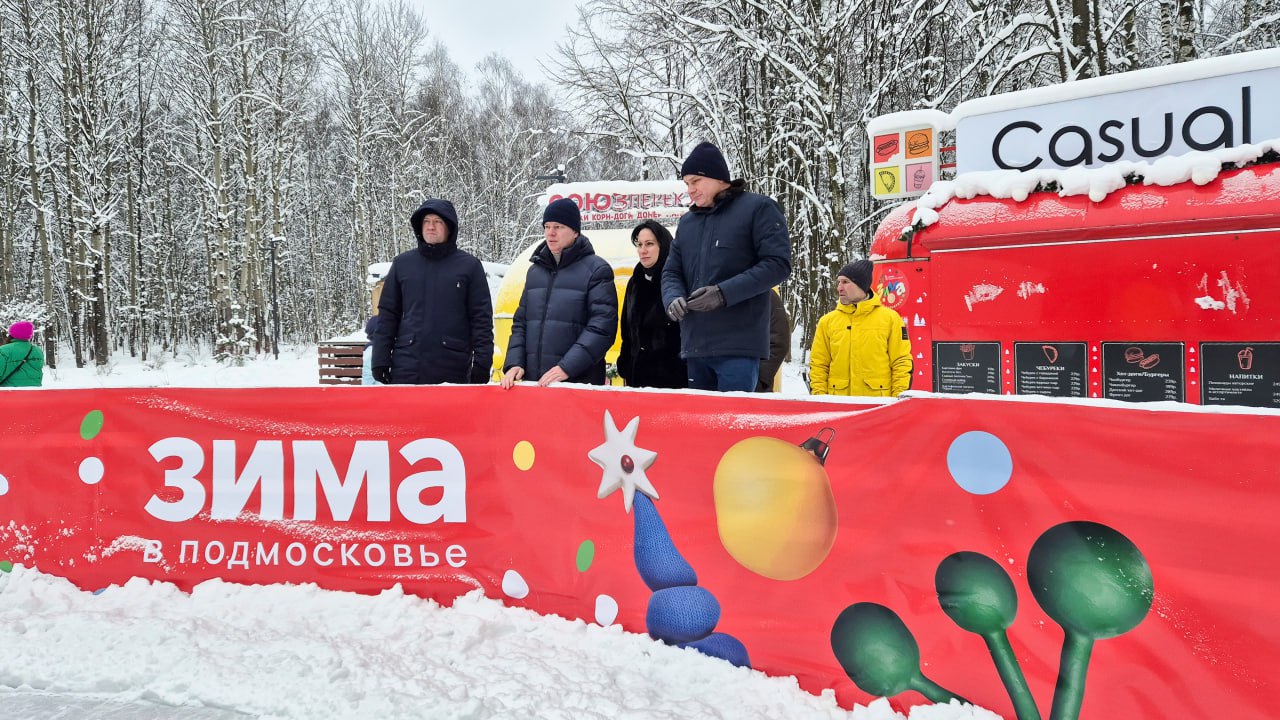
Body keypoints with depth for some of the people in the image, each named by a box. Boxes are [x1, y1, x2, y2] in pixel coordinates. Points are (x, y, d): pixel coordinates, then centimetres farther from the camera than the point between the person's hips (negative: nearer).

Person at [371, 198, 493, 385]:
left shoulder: (469, 265, 5)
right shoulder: (402, 263, 11)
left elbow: (482, 318, 2)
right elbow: (387, 315, 11)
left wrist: (482, 363, -5)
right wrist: (380, 361, 4)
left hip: (453, 371, -2)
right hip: (406, 371, 2)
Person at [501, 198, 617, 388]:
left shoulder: (596, 269, -3)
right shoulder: (535, 270, 15)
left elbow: (602, 327, -12)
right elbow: (521, 322, 17)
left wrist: (566, 367, -20)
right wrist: (514, 363, 1)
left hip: (579, 381, -5)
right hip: (532, 380, 5)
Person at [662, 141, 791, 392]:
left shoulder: (758, 208, 1)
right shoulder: (686, 222, 20)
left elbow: (777, 263, -9)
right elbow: (672, 272, 20)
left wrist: (724, 293, -17)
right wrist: (673, 298, -5)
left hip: (738, 346, -6)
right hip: (695, 345, 6)